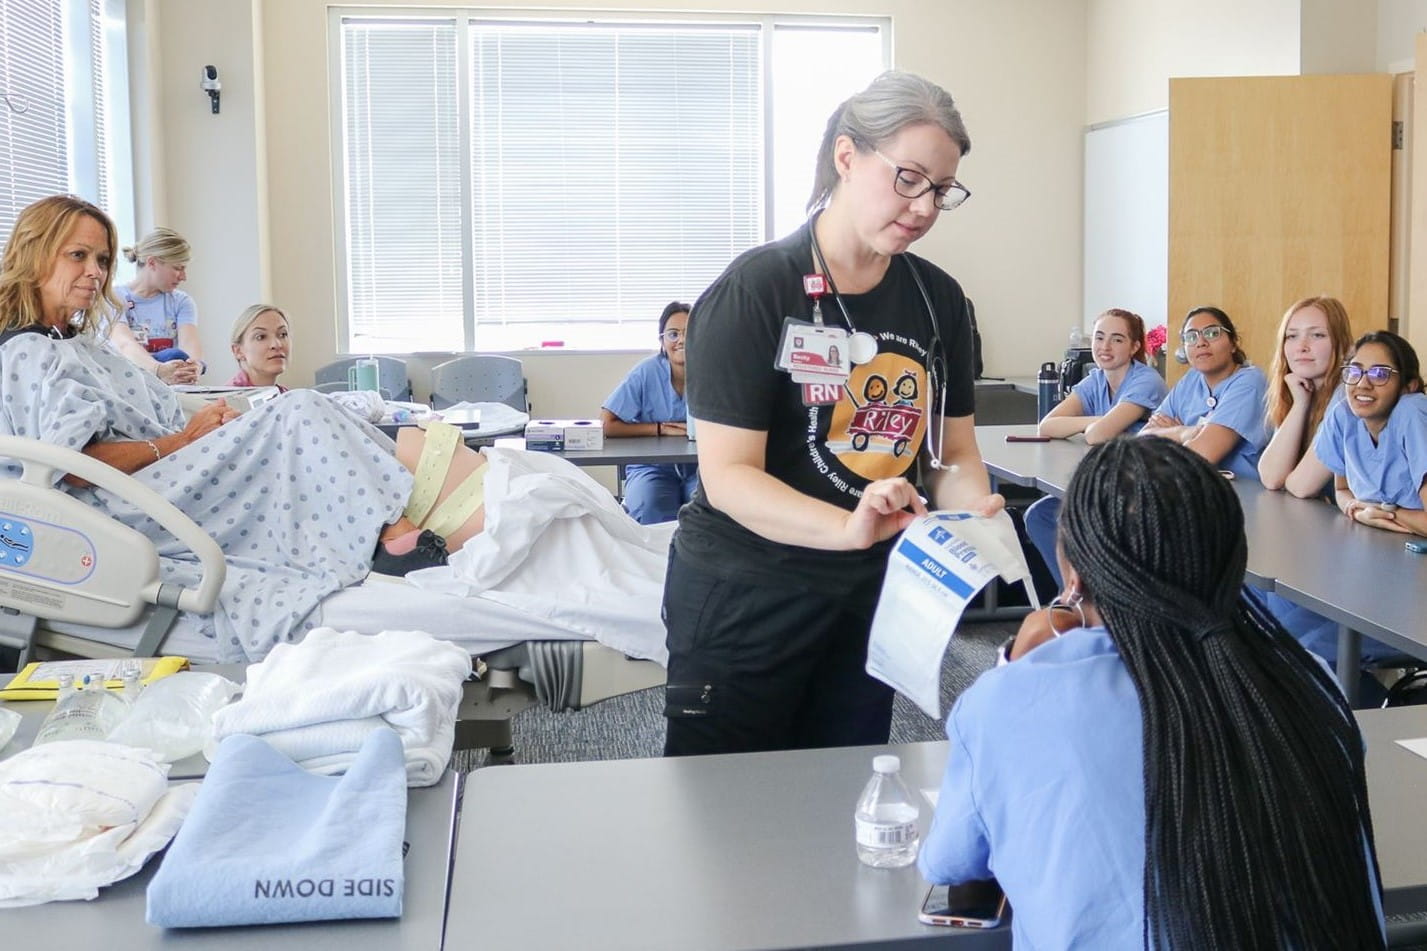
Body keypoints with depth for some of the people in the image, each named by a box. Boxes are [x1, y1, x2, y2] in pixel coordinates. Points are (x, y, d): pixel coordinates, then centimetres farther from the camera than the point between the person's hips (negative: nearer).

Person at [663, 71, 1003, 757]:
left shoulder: (938, 300, 2)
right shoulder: (754, 290, -15)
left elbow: (955, 455, 6)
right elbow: (727, 475, -21)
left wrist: (977, 515, -17)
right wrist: (847, 526, -36)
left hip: (869, 593, 5)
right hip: (746, 597, -5)